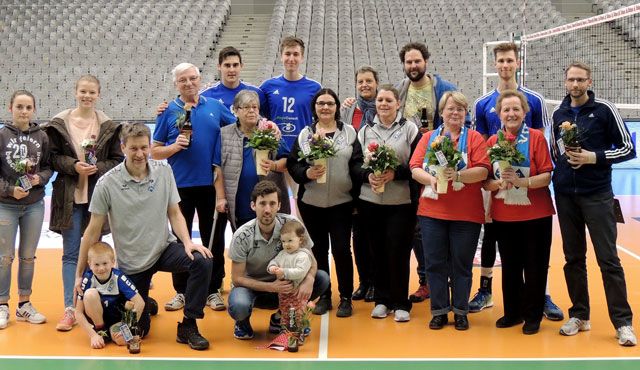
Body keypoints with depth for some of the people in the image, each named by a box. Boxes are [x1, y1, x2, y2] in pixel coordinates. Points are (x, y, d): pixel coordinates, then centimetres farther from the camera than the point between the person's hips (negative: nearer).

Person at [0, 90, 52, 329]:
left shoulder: (42, 136, -1)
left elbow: (48, 167, 6)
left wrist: (40, 178, -14)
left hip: (35, 205, 2)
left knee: (28, 256, 12)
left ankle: (24, 304, 24)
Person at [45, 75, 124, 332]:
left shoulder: (108, 126, 2)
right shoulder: (60, 123, 0)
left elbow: (118, 160, 4)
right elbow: (53, 156, 1)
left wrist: (97, 168, -13)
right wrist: (73, 166, -15)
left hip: (98, 196, 1)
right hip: (69, 196, -1)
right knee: (71, 253, 1)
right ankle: (70, 309, 5)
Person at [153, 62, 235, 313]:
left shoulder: (215, 106, 6)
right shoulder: (168, 112, 2)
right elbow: (154, 151, 2)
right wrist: (174, 147, -17)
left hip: (211, 184, 1)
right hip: (181, 185, -1)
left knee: (214, 239, 7)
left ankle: (214, 290, 19)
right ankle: (181, 291, 19)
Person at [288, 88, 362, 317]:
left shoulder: (349, 132, 4)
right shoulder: (304, 134, 7)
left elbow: (357, 165, -1)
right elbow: (292, 164, 3)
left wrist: (356, 195, -11)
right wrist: (307, 173, -17)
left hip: (341, 203, -2)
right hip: (311, 203, 2)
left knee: (341, 249, -1)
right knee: (318, 249, 10)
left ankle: (346, 298, 12)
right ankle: (323, 296, 21)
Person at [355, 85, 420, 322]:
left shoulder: (409, 129, 1)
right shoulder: (365, 131, 11)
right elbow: (355, 165, 9)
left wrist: (395, 174, -18)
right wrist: (368, 176, -10)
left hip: (401, 203, -3)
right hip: (370, 202, 3)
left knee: (398, 252, -3)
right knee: (378, 251, 7)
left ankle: (400, 303, 9)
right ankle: (381, 300, 20)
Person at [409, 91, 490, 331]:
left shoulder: (474, 138, 4)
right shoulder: (428, 138, 12)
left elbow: (483, 170, -8)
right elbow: (415, 168, 3)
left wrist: (459, 175, -23)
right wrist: (431, 179, -16)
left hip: (466, 213, -2)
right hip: (432, 211, 2)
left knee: (462, 264, 5)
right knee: (435, 263, 5)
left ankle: (460, 311, 17)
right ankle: (439, 311, 15)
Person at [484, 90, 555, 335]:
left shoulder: (536, 138, -4)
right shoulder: (492, 141, 5)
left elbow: (546, 176, -9)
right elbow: (485, 181, 4)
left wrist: (521, 181, -24)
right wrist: (499, 183, -17)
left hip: (536, 215, -3)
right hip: (503, 216, 3)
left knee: (534, 267, 3)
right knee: (509, 266, 11)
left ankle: (533, 316, 16)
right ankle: (512, 312, 26)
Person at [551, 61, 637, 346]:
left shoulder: (604, 110, -3)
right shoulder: (558, 114, 10)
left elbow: (628, 149, -3)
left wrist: (593, 157, -15)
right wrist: (563, 158, -1)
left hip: (597, 195, -4)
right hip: (565, 196, 4)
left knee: (608, 259, -4)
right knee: (573, 258, 9)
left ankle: (623, 323, 2)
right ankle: (579, 315, 19)